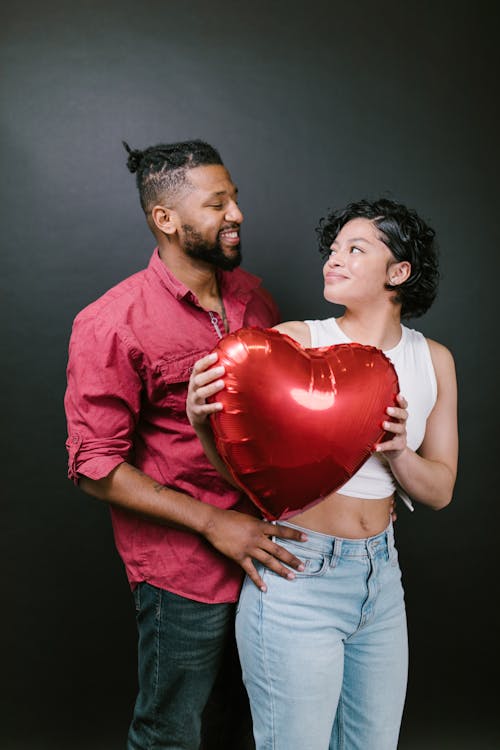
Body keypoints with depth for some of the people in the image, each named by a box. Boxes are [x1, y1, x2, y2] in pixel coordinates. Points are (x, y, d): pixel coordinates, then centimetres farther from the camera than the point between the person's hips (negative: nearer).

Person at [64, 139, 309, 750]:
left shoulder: (252, 297, 3)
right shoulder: (112, 325, -17)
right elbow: (96, 467, -16)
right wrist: (212, 523, -20)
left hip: (266, 542, 6)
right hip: (183, 568, -6)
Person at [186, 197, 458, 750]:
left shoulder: (432, 360, 3)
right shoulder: (295, 341, -11)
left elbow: (439, 491, 6)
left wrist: (397, 453, -14)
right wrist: (202, 421, -27)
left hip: (381, 574, 5)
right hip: (297, 576, -5)